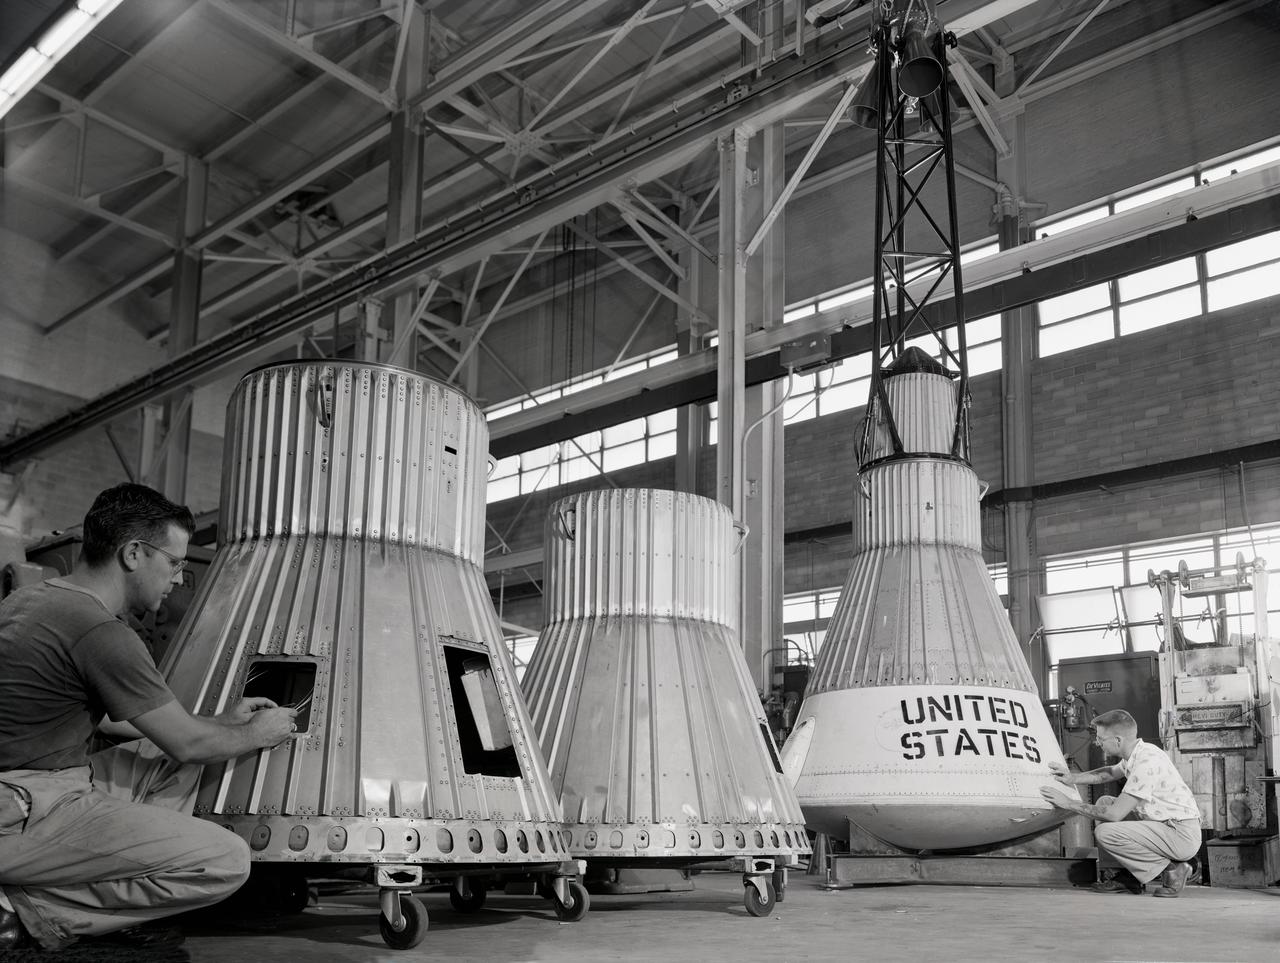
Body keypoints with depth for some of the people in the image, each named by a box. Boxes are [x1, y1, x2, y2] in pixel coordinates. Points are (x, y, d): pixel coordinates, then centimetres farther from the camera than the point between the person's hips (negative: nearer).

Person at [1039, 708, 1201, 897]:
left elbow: (1115, 814, -24)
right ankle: (1131, 878, 13)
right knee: (1104, 803, 13)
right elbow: (1111, 772, 29)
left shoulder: (1147, 763, -25)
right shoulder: (1136, 754, 4)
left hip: (1183, 836, -10)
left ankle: (1171, 869, -5)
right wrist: (1072, 778, 15)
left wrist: (1069, 803, -15)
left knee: (1104, 832, -20)